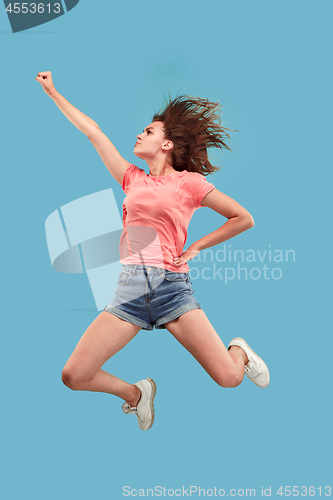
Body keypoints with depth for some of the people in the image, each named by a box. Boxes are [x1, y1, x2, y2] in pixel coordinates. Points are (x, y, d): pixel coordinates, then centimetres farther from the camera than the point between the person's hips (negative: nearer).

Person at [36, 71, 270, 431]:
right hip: (130, 288, 4)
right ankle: (135, 393, 23)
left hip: (172, 286, -4)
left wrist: (196, 247, 4)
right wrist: (53, 92, 27)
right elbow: (92, 131, 21)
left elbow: (244, 219, 7)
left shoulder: (189, 182, 5)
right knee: (74, 376, -7)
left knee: (229, 378, -13)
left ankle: (239, 351, 26)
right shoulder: (133, 179, 17)